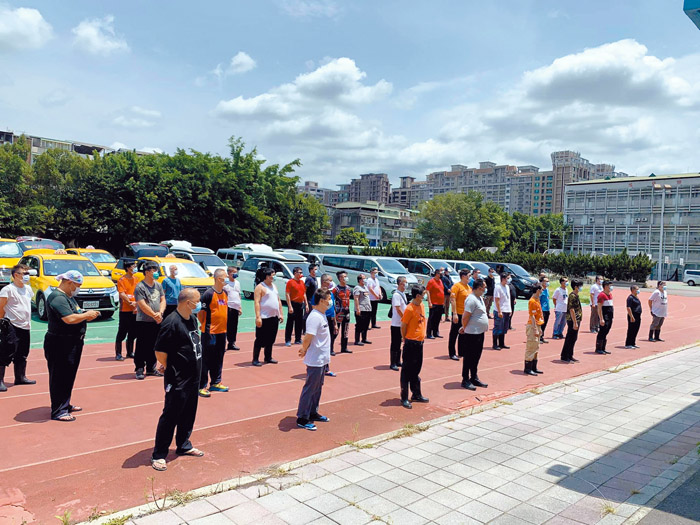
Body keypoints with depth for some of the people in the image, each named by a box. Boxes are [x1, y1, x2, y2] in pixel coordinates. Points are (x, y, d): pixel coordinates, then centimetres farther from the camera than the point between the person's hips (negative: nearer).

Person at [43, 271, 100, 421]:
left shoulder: (68, 296, 17)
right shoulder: (57, 298, -18)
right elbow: (69, 319, -28)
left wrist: (86, 315, 5)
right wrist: (87, 315, -15)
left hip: (72, 343, 11)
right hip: (60, 345, -11)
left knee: (68, 375, 19)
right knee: (60, 377, -3)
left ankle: (65, 405, 31)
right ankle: (58, 411, 3)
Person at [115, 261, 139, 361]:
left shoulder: (136, 279, 12)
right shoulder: (122, 280, -6)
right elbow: (122, 294, -14)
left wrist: (137, 304, -4)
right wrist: (131, 303, -18)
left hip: (135, 310, 6)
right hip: (125, 310, -6)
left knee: (132, 334, 12)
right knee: (121, 333, -1)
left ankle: (130, 352, 23)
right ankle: (118, 354, 6)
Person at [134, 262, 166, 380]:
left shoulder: (158, 285, 11)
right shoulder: (140, 287, -9)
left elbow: (163, 300, 9)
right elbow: (143, 305, -16)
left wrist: (160, 313, -9)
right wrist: (154, 315, -17)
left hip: (157, 322, 6)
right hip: (143, 322, -6)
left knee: (154, 346, 12)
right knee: (142, 347, -3)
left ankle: (151, 368, 22)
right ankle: (139, 369, 5)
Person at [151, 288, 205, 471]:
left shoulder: (193, 318, 6)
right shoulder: (171, 323, -21)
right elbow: (160, 352, -19)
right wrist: (173, 370, -7)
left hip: (193, 378, 8)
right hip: (177, 381, -8)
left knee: (188, 414, 19)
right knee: (170, 416, 1)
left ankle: (183, 446, 35)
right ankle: (158, 455, 14)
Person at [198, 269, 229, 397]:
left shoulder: (225, 293, 10)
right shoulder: (209, 293, -14)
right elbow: (200, 312, -12)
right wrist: (205, 326, -5)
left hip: (222, 331, 8)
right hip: (210, 333, -8)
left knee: (219, 358, 15)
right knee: (206, 359, -2)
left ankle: (215, 383, 27)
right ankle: (202, 386, 5)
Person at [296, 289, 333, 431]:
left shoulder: (322, 315, 8)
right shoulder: (315, 317, -23)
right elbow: (307, 338, -26)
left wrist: (305, 349, 1)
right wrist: (304, 351, -8)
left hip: (322, 360, 9)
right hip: (315, 360, -9)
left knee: (317, 387, 19)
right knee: (310, 388, 0)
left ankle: (313, 413, 32)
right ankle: (302, 419, 10)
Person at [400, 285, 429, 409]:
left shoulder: (421, 305, 7)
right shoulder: (409, 309, -18)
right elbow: (403, 326, -12)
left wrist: (423, 334, 13)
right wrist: (405, 340, -3)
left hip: (419, 342, 8)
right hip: (411, 343, -8)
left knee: (416, 370, 18)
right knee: (407, 371, 2)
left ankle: (416, 395, 30)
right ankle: (404, 398, 9)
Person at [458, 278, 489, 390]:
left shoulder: (480, 298, 12)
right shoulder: (471, 299, -19)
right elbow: (465, 317, -22)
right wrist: (464, 328, -6)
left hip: (480, 333, 9)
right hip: (472, 334, -9)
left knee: (476, 357, 17)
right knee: (468, 357, 0)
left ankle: (474, 378, 27)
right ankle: (465, 380, 9)